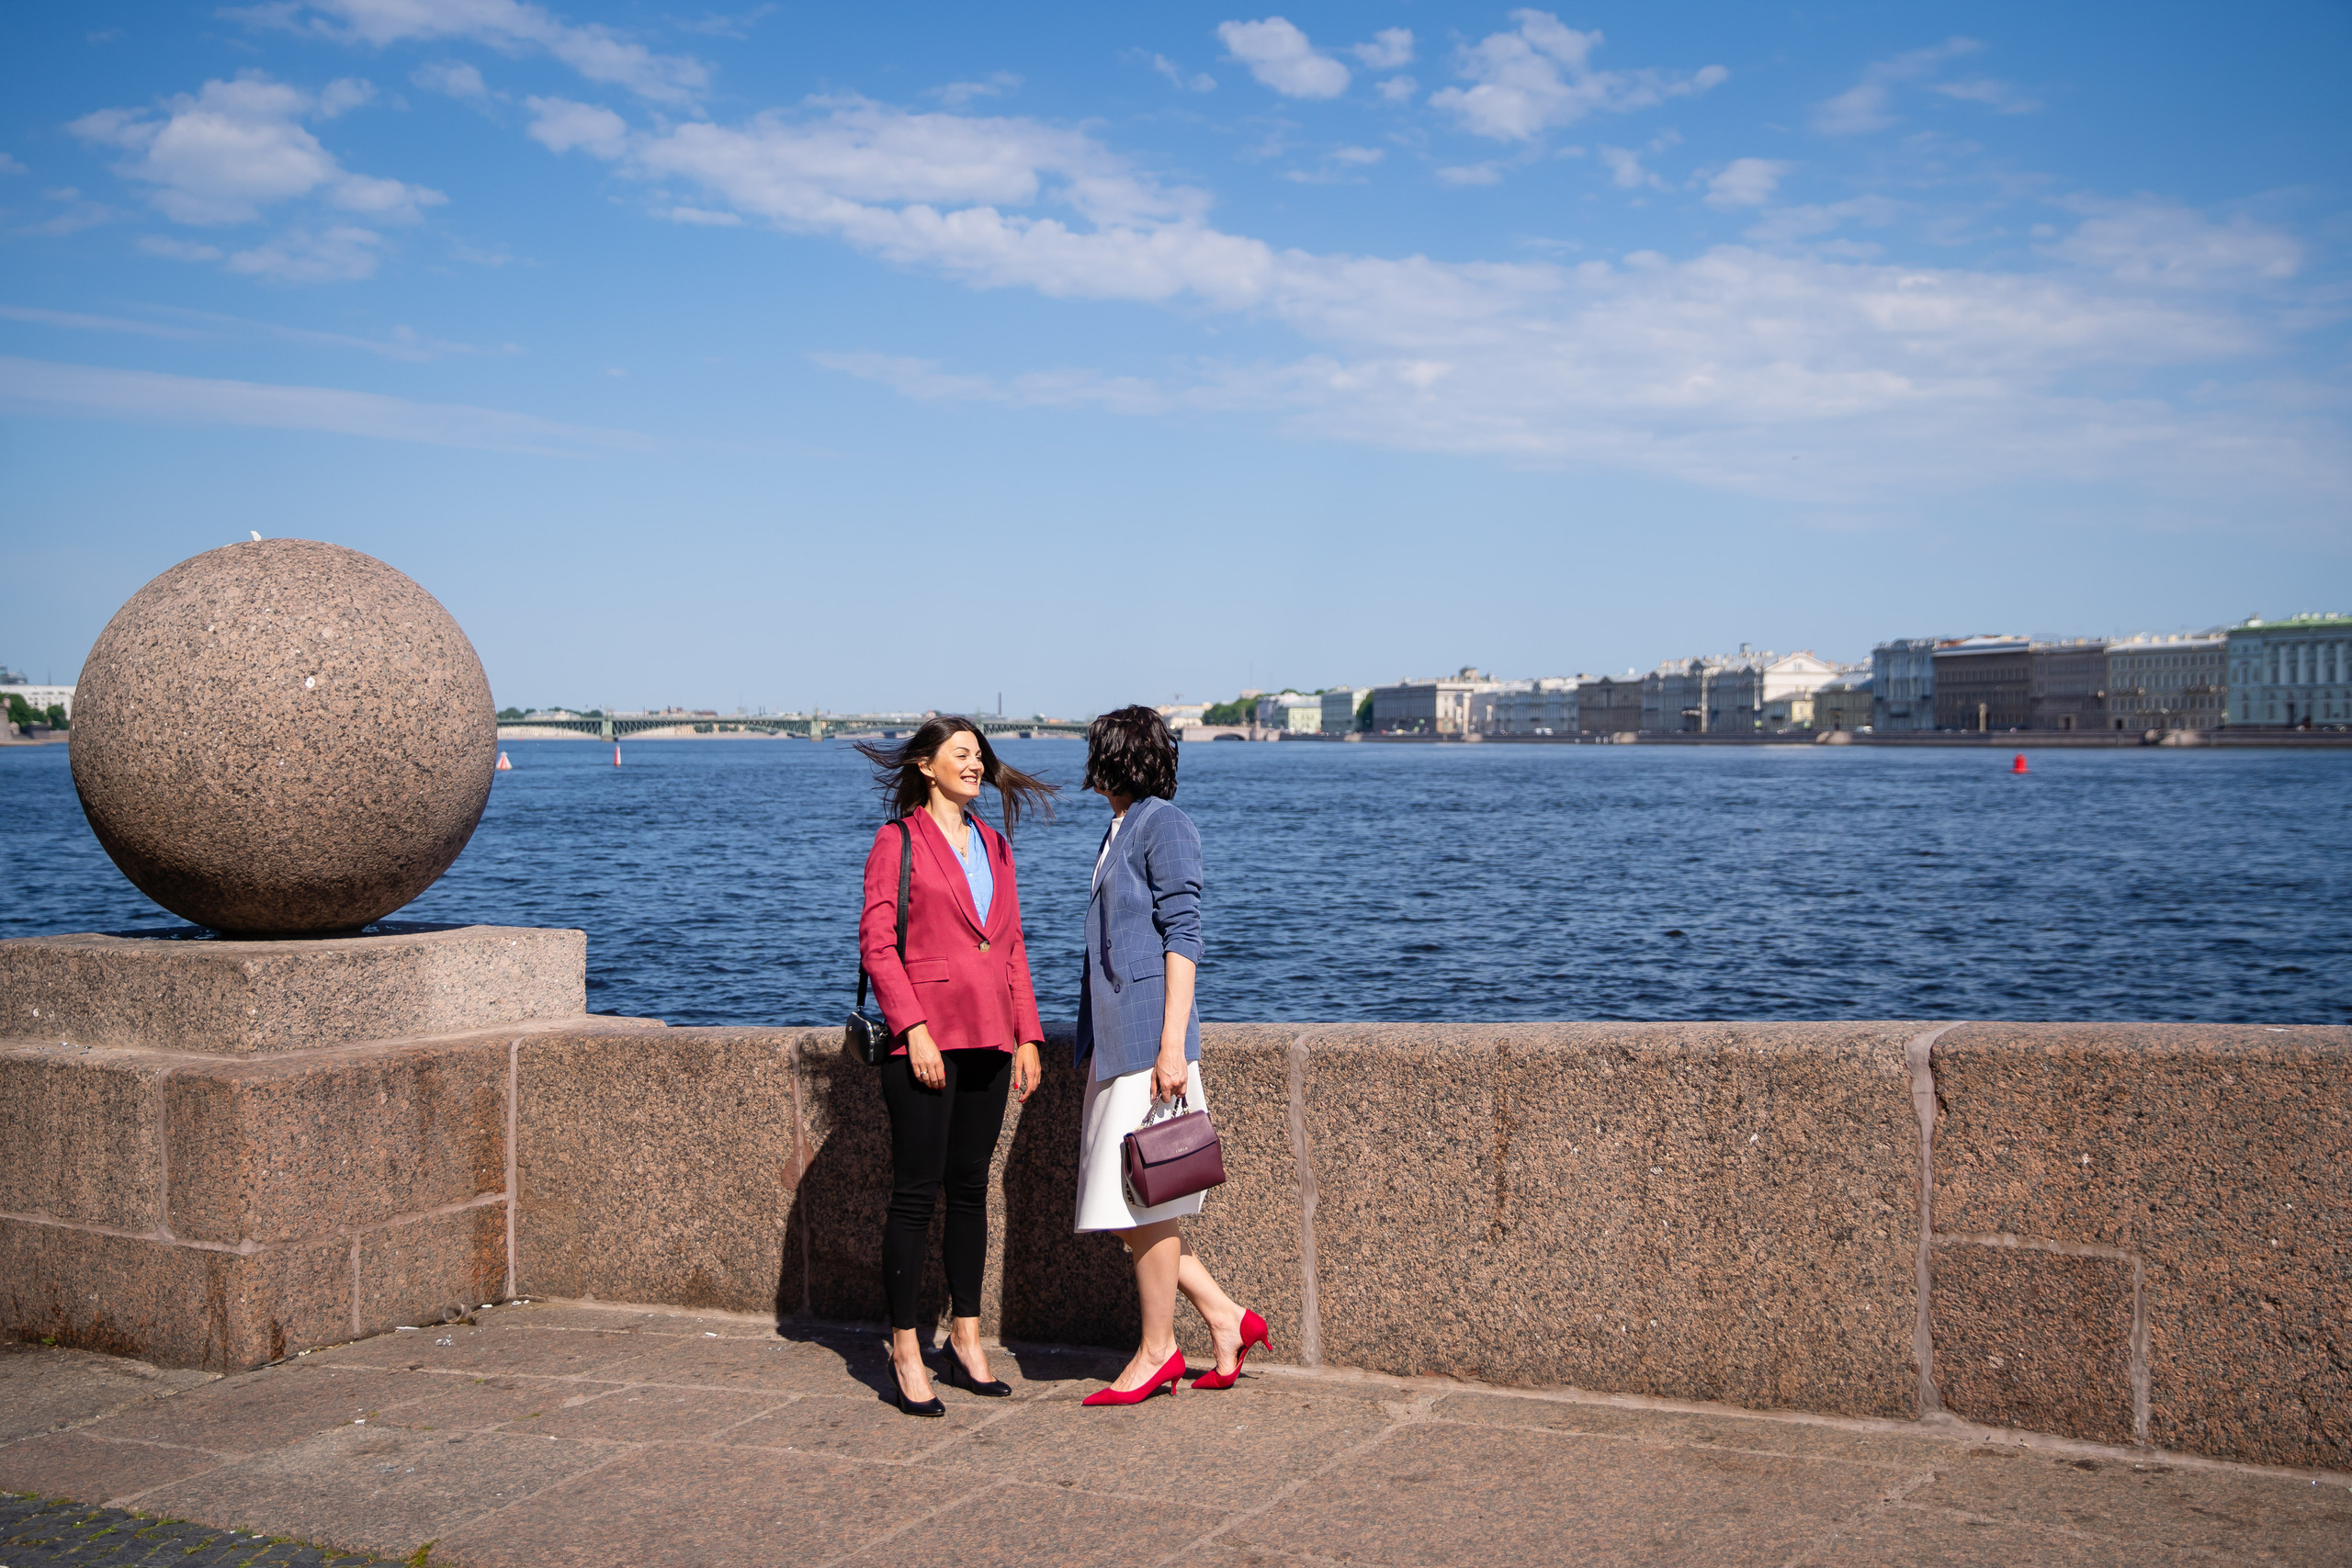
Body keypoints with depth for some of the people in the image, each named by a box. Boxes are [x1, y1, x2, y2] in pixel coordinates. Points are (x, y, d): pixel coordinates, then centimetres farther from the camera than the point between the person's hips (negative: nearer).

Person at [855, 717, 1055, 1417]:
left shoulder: (993, 844, 15)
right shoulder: (898, 841, -2)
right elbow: (875, 942, -8)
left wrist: (1027, 1035, 9)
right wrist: (914, 1029, -16)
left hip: (988, 1039, 6)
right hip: (926, 1039, -6)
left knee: (971, 1187, 11)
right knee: (916, 1193, -2)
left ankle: (966, 1341, 20)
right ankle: (905, 1353, 6)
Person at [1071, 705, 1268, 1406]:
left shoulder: (1164, 826, -8)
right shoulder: (1119, 831, 19)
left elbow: (1182, 939, -14)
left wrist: (1172, 1046, -19)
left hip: (1148, 1039, -9)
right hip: (1114, 1041, 9)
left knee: (1141, 1194, -3)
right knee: (1117, 1197, 8)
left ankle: (1158, 1350, 9)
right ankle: (1226, 1319, 15)